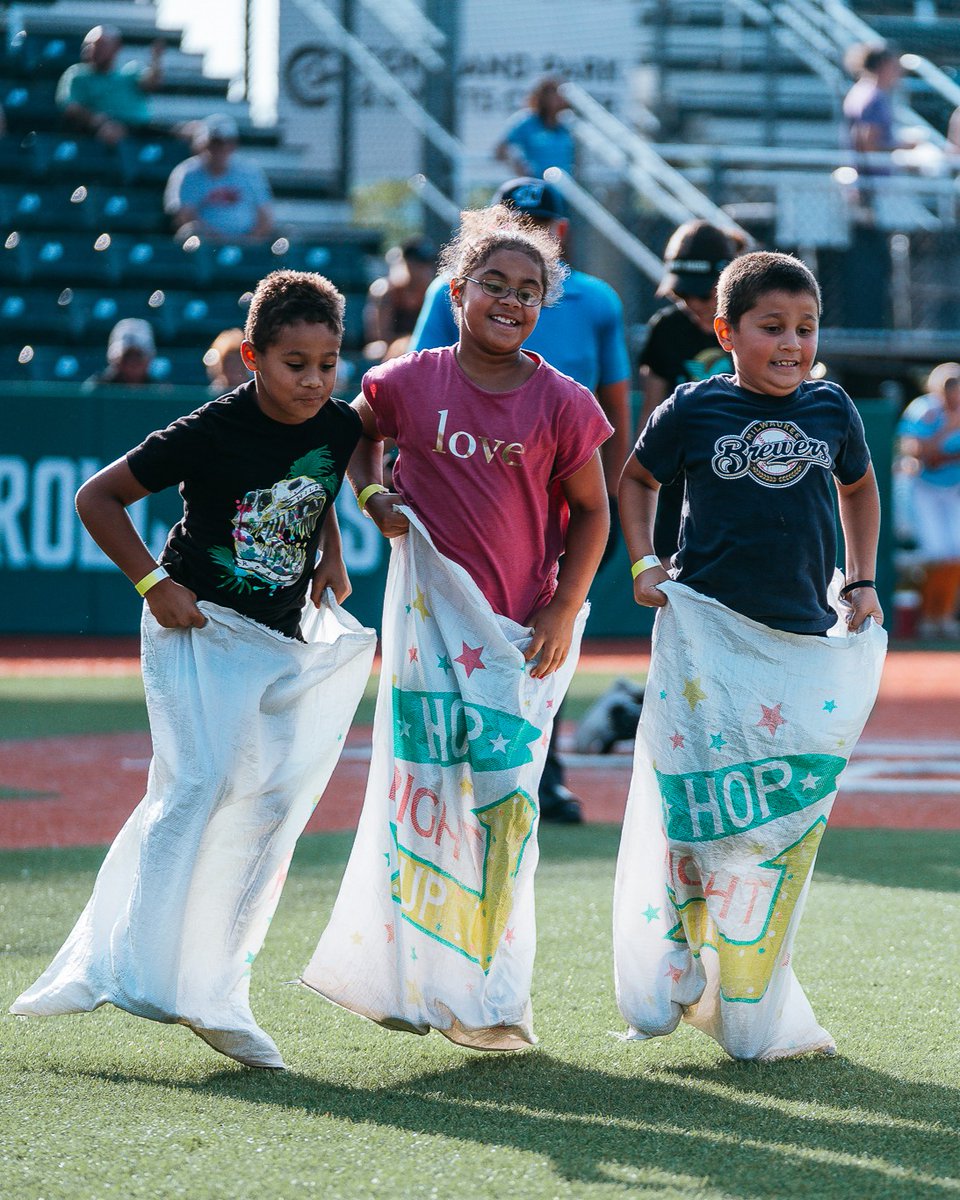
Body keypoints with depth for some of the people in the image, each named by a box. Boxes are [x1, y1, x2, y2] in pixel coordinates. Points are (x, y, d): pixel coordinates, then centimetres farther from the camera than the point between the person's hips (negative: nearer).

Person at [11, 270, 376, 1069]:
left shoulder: (340, 427, -1)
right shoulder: (212, 433, -17)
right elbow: (98, 498, -11)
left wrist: (331, 555, 10)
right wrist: (153, 584, -14)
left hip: (281, 642, 6)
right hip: (198, 629, -6)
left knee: (272, 805, 1)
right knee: (196, 788, -20)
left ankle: (217, 997, 7)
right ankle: (133, 971, -22)